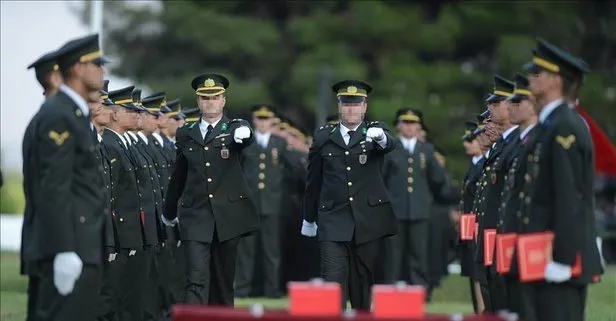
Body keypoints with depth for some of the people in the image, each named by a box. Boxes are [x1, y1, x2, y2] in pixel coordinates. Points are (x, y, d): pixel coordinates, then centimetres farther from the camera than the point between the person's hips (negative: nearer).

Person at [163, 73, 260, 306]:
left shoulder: (234, 130, 3)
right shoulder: (186, 135, 10)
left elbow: (247, 138, -22)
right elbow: (178, 176, 20)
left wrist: (244, 134, -47)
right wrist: (169, 212, 28)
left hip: (228, 215, 0)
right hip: (195, 216, 0)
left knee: (223, 279, 8)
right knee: (196, 279, -12)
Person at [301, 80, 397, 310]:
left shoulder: (374, 132, 5)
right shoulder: (323, 138, 8)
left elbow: (391, 144, -19)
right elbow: (313, 181, 16)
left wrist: (381, 137, -43)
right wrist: (309, 219, 22)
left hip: (367, 221, 0)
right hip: (333, 220, 0)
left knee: (362, 280, 7)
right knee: (333, 282, -12)